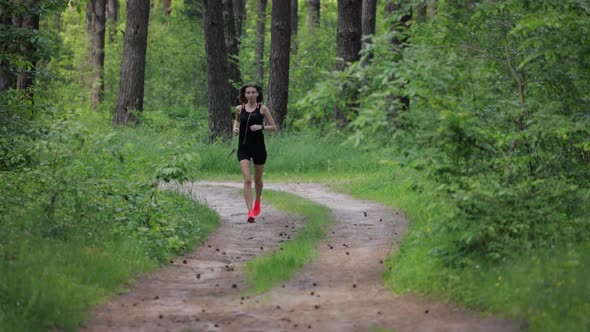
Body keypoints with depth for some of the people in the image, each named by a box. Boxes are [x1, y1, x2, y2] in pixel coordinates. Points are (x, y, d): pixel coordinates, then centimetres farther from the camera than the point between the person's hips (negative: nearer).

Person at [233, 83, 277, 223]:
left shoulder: (262, 109, -3)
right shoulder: (239, 109, 4)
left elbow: (274, 127, 0)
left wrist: (261, 127, -17)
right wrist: (235, 127, 4)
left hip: (259, 147, 0)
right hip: (243, 148, 0)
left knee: (258, 180, 15)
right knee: (247, 180, -14)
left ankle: (257, 202, 45)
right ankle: (250, 212, -18)